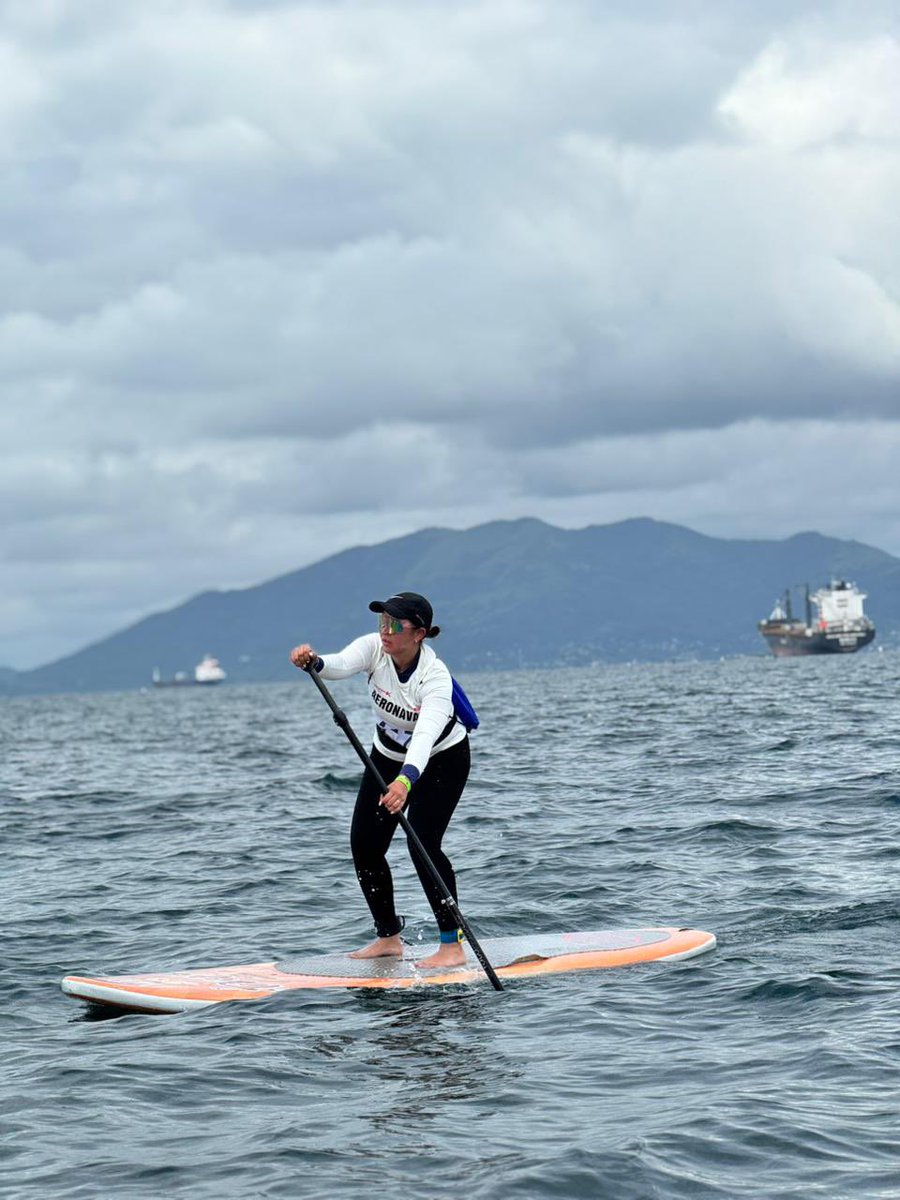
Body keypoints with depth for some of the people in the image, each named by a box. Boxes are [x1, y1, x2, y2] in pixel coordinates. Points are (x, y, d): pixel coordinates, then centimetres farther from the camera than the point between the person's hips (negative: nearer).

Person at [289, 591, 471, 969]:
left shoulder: (435, 676, -33)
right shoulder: (374, 648, -20)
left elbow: (425, 735, -48)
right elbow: (342, 664, -41)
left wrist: (406, 781, -65)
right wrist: (313, 662, -65)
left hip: (442, 760, -6)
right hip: (389, 756, 6)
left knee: (422, 843, -21)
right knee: (364, 845, -1)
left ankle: (453, 946, -13)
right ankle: (388, 938, 15)